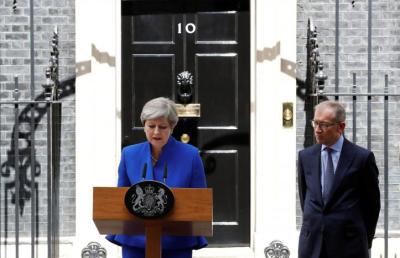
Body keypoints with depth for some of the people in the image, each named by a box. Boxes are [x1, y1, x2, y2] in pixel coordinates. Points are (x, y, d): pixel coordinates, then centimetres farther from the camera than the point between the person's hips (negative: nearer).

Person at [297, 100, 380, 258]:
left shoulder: (362, 157, -5)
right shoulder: (305, 156, 7)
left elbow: (372, 202, 4)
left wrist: (365, 238, 9)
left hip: (348, 244, -3)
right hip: (312, 244, 3)